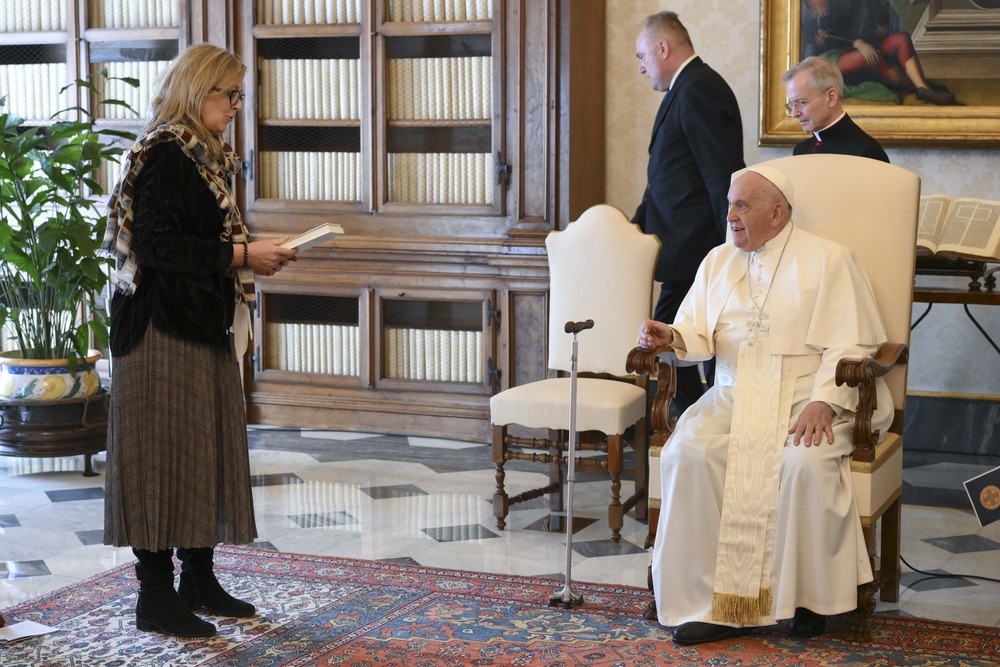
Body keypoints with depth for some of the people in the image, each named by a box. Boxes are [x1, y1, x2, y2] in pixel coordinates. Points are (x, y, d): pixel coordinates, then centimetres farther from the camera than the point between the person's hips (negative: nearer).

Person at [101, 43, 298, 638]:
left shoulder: (206, 157, 16)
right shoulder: (164, 154, -13)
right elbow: (154, 244, -21)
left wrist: (254, 254, 7)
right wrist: (240, 255, -19)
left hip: (205, 327, 10)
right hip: (164, 331, -10)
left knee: (208, 452, 13)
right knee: (164, 452, -5)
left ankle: (198, 578, 23)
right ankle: (156, 595, 2)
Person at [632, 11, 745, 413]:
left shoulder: (698, 91, -14)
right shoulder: (687, 90, 18)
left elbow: (724, 180, -20)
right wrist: (637, 227, 13)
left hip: (696, 252, -10)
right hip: (690, 252, 10)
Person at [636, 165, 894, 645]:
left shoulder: (827, 261, 3)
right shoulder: (718, 262, 19)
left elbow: (852, 344, -4)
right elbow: (699, 333, 15)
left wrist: (824, 402, -19)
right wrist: (671, 335, -9)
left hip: (806, 396, -4)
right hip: (733, 395, 4)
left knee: (805, 462, -35)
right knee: (687, 453, -27)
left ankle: (808, 596, -14)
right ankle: (711, 601, -23)